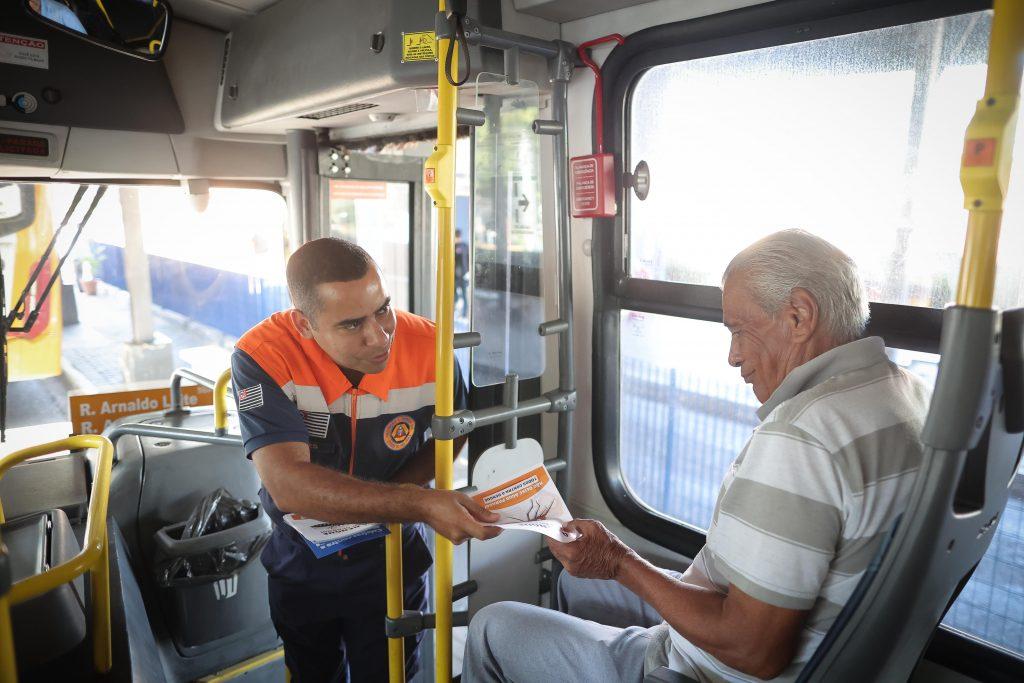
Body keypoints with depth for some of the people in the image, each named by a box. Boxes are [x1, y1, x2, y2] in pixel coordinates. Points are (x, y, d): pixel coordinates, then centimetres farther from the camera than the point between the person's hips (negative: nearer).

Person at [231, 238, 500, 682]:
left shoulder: (429, 348, -23)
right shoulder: (263, 357, -29)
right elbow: (288, 487, -37)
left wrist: (385, 500, -19)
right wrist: (420, 504, -45)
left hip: (392, 562, 0)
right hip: (301, 566, 1)